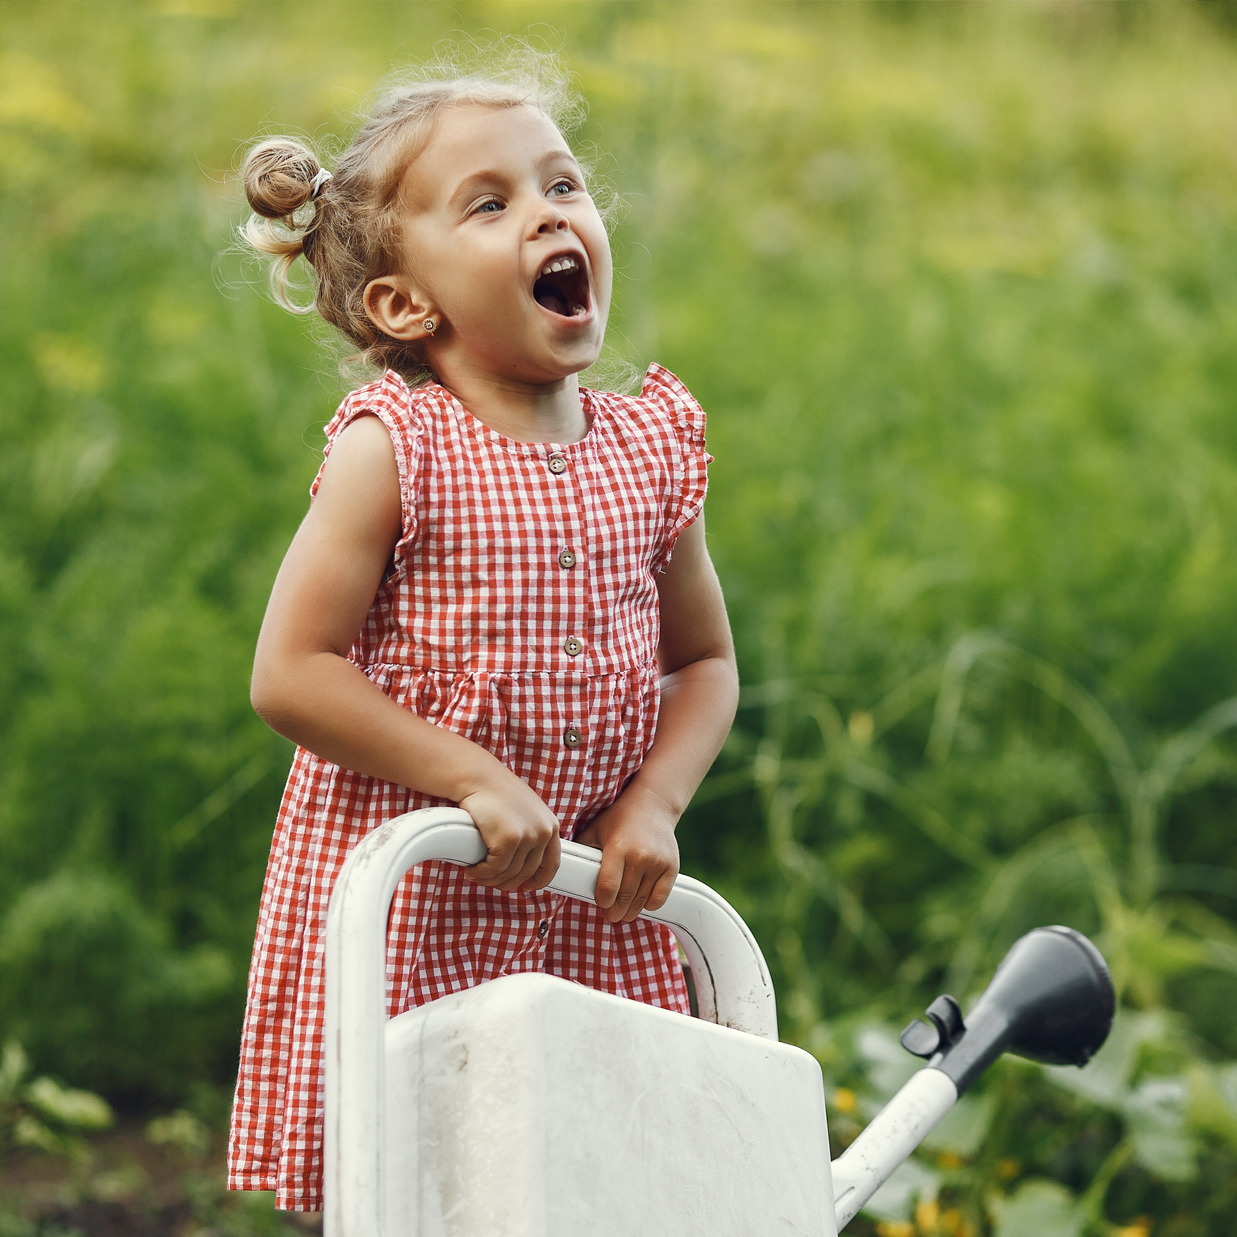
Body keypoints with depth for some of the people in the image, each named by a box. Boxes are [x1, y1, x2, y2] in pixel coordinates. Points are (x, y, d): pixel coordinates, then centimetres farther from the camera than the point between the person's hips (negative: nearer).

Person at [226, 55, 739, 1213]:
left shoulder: (651, 452, 4)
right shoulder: (394, 452, -11)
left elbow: (704, 663, 14)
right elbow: (290, 674, -14)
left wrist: (653, 803, -4)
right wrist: (479, 780, -19)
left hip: (595, 918, 4)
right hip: (403, 903, -4)